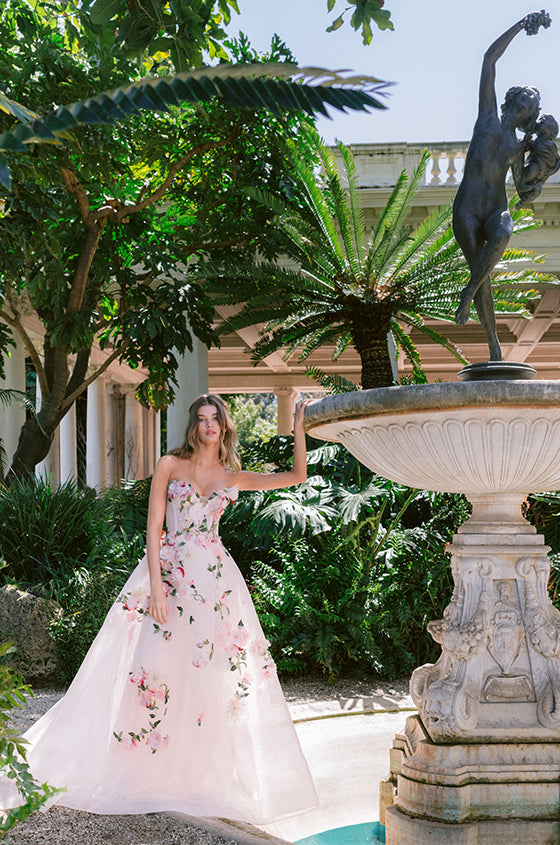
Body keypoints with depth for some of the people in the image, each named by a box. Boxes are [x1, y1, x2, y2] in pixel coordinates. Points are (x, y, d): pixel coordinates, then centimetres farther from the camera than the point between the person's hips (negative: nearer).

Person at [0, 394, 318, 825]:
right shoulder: (169, 465, 5)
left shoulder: (233, 478, 12)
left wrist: (299, 427, 3)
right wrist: (157, 585, -12)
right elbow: (154, 528, -2)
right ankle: (144, 774, 4)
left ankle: (206, 774, 12)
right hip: (169, 572, -2)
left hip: (216, 579, 2)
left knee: (214, 671, 0)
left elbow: (297, 476, 11)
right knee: (157, 663, -8)